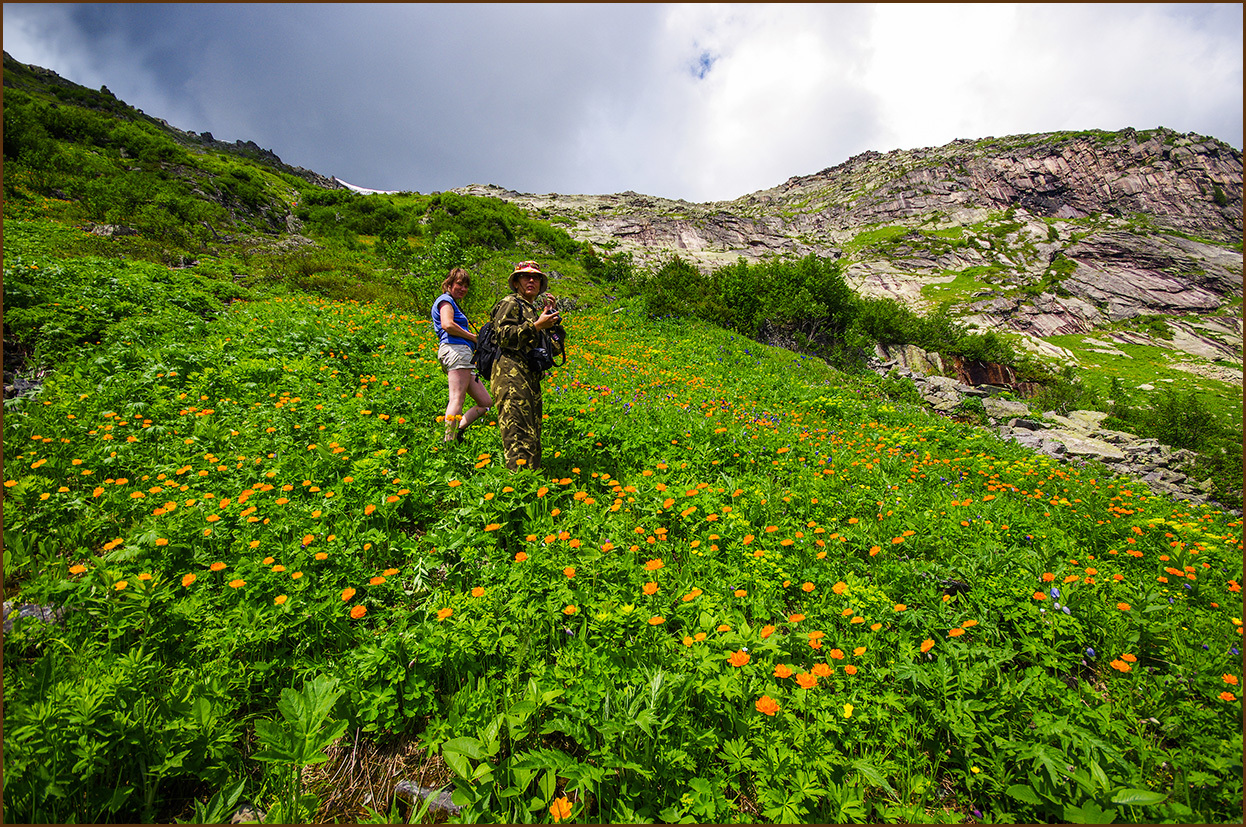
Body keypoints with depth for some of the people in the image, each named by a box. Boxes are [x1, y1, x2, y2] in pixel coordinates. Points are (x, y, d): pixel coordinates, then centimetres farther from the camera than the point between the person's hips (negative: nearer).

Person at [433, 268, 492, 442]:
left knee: (485, 402, 5)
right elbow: (447, 325, -16)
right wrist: (473, 337, -6)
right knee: (457, 400, -17)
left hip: (462, 353, 10)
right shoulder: (446, 300, 2)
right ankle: (450, 441, -19)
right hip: (456, 350, -10)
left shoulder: (452, 303, 32)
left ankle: (456, 432, 0)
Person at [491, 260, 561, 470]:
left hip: (530, 378, 9)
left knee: (532, 435, 9)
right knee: (518, 432, -16)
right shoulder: (510, 304, 1)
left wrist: (552, 316, 13)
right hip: (511, 374, -9)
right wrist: (537, 325, -14)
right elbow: (504, 336, -14)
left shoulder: (534, 310, 27)